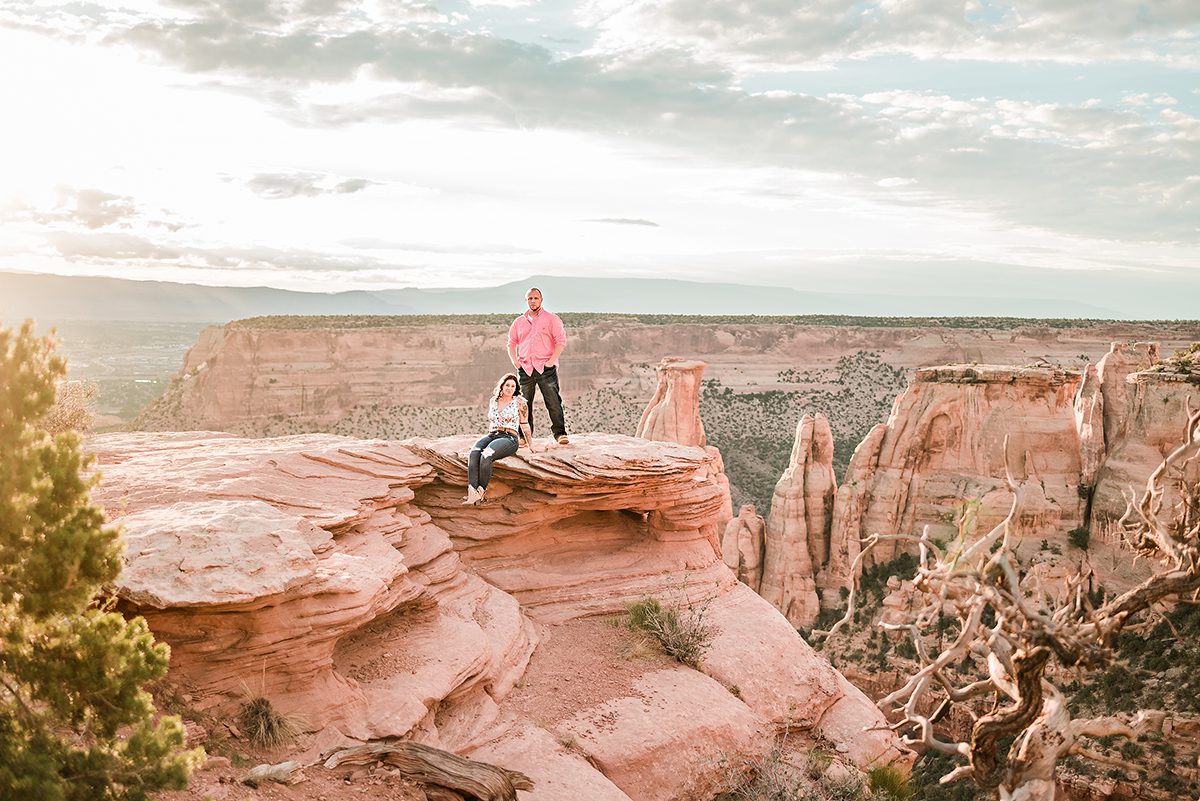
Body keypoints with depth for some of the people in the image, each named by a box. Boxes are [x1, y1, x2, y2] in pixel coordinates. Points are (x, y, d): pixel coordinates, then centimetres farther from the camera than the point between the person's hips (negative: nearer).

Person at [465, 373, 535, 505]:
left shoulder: (519, 402, 7)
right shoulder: (493, 401, 19)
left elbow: (524, 425, 13)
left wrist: (531, 446, 15)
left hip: (509, 438, -4)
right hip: (491, 436, 4)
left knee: (486, 455, -35)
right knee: (473, 454, -30)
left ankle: (481, 491, -31)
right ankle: (472, 491, -44)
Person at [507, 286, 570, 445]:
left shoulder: (551, 319, 4)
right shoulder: (519, 322, 17)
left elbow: (561, 340, -2)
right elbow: (511, 343, 23)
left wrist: (552, 360, -11)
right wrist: (514, 361, 6)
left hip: (546, 367, -4)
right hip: (525, 368, 4)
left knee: (553, 402, -8)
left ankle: (560, 433, -2)